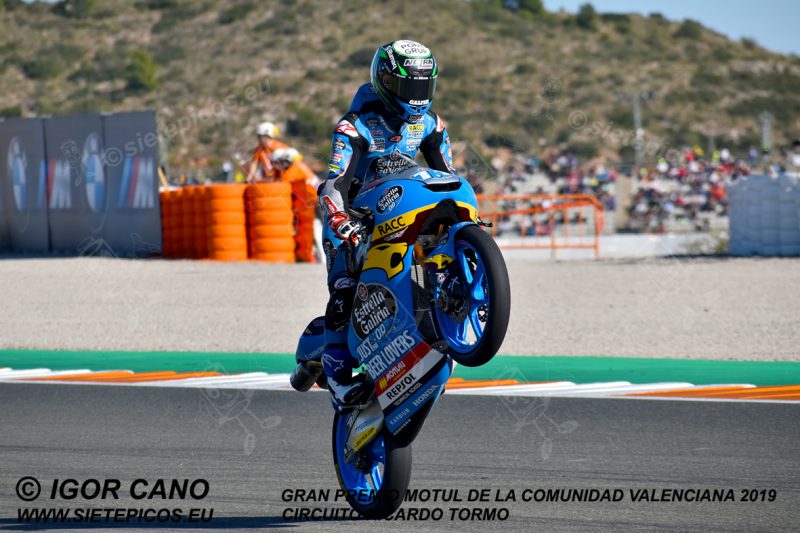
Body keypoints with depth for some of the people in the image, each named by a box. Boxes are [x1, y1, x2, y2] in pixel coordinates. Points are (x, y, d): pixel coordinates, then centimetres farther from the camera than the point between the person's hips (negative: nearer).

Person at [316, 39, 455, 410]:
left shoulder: (429, 124, 1)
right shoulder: (356, 126, -16)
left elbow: (447, 176, 11)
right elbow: (333, 184, -25)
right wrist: (339, 220, -43)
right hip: (354, 218, -5)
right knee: (345, 292, -23)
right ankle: (338, 374, -23)